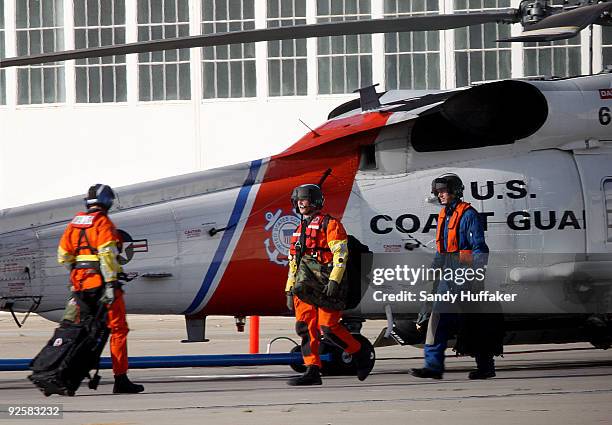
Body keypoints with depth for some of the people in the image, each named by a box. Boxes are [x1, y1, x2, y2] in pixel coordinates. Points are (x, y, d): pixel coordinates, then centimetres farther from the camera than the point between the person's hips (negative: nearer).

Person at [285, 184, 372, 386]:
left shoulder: (329, 224, -2)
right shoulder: (300, 230, 23)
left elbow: (341, 254, -12)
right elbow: (293, 263, 27)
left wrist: (334, 281, -22)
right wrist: (289, 291, 22)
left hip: (326, 287, -8)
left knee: (328, 327, -13)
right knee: (305, 327, -2)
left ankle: (360, 353, 6)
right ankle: (312, 372, -2)